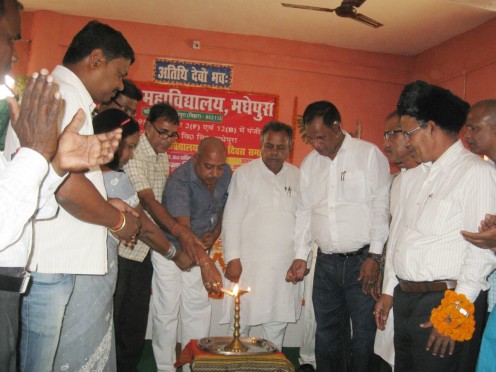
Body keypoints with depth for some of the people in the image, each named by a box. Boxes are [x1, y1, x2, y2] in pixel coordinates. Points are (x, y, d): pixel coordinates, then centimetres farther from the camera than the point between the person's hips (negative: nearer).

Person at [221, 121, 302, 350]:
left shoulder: (298, 177, 8)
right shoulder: (244, 174, -1)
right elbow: (232, 219, -2)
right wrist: (233, 258, -6)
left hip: (285, 267, 3)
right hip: (248, 264, -2)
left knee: (277, 324, 12)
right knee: (240, 323, 4)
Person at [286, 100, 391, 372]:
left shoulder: (369, 154, -3)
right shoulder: (309, 163, 12)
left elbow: (381, 207, -6)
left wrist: (374, 256, -10)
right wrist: (300, 256, 8)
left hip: (362, 260, -4)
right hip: (326, 262, 5)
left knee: (365, 334, 4)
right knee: (326, 333, 13)